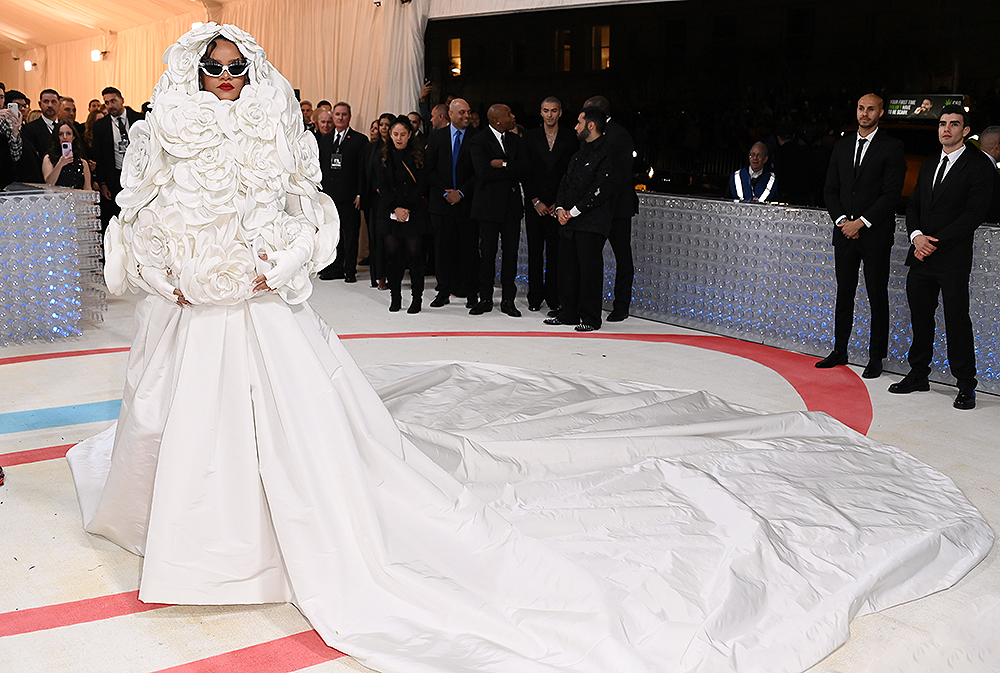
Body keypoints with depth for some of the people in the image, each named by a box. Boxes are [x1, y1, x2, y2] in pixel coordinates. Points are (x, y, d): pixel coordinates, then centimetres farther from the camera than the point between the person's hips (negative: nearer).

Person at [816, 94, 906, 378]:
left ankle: (876, 357, 10)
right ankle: (840, 351, 21)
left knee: (877, 297, 2)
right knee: (844, 294, 11)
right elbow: (830, 190, 11)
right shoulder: (842, 146, 12)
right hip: (844, 232, 5)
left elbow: (891, 193, -11)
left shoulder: (892, 147, -4)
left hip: (875, 234, -5)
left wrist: (861, 223, -14)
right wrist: (842, 220, -4)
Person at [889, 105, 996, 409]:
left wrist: (936, 243, -15)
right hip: (921, 258, 6)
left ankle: (966, 385, 8)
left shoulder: (980, 166, -5)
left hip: (954, 259, -6)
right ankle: (918, 375, 23)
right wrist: (917, 236, -5)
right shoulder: (928, 165, 17)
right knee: (920, 317, 11)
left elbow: (974, 214, -12)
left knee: (957, 321, -2)